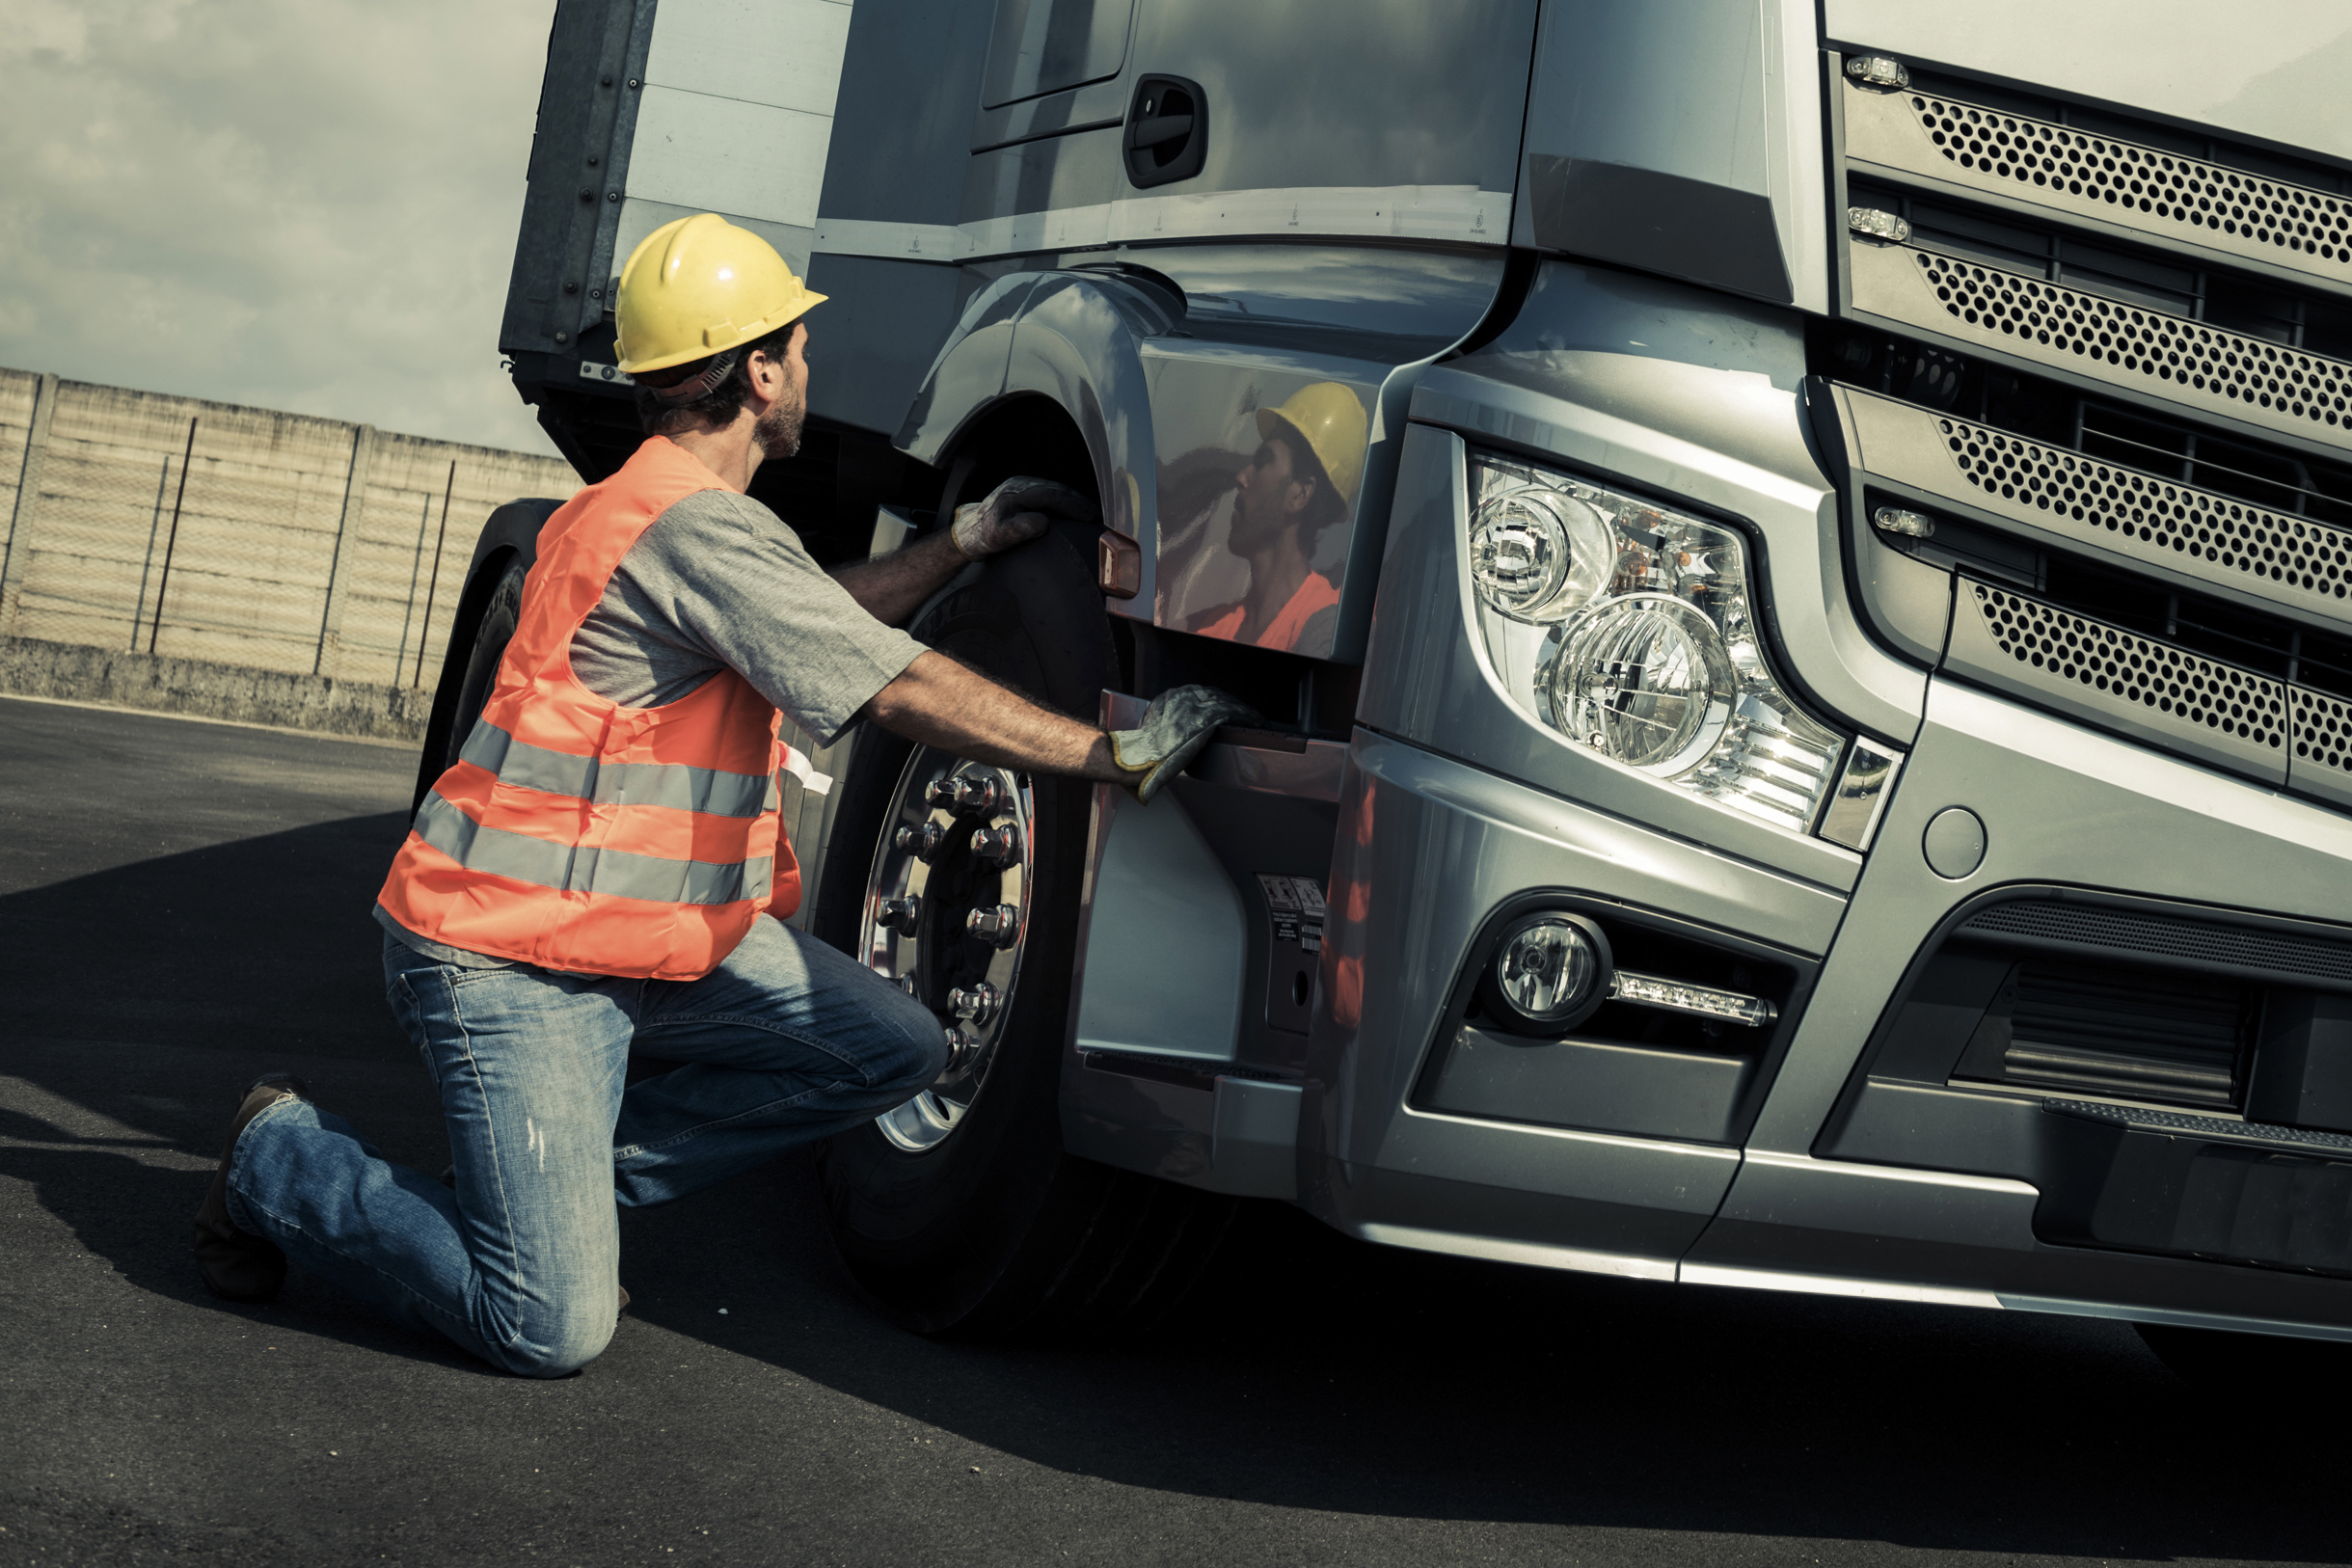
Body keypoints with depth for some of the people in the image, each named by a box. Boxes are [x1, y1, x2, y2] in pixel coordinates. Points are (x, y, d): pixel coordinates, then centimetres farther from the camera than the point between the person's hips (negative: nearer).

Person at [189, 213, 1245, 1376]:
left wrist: (965, 540, 22)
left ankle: (562, 1187, 11)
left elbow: (816, 619, 28)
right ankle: (282, 1158, 9)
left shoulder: (648, 503, 13)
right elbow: (905, 690, -21)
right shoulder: (698, 527, -20)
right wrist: (1118, 754, -16)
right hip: (506, 960, -10)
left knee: (895, 1050, 2)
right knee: (552, 1331, -15)